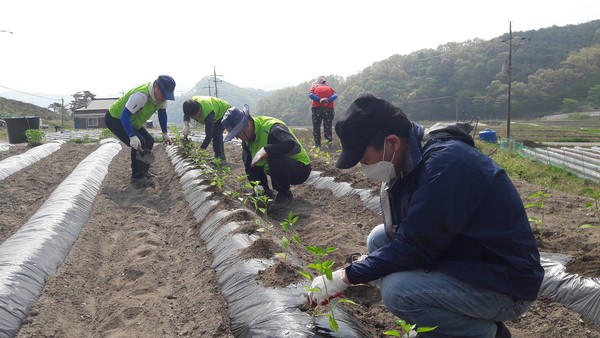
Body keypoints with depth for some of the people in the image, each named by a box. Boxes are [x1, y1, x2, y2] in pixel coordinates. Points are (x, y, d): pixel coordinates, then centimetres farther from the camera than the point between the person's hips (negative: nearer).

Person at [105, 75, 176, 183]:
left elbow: (162, 113, 6)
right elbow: (124, 116, -38)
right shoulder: (141, 95, -38)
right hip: (115, 118, -9)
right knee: (139, 144, -21)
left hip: (131, 121, 9)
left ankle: (143, 171, 23)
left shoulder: (161, 95, -11)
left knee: (149, 141, 9)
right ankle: (137, 176, -7)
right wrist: (132, 137, -45)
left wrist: (165, 133, 4)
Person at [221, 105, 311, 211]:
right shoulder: (247, 138, -2)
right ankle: (266, 191, 10)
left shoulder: (272, 127, -28)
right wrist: (258, 185, -12)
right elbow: (249, 164, -1)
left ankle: (285, 195, -14)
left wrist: (266, 151, -46)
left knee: (275, 158, -36)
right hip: (279, 167, 8)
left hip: (300, 169, -8)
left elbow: (295, 146, -42)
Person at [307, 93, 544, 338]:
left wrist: (346, 277, -18)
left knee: (396, 290, -27)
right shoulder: (413, 160, 0)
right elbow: (404, 235, 4)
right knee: (379, 239, 4)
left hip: (505, 281, -9)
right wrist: (349, 272, -7)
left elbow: (415, 248, -26)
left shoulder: (447, 162, -27)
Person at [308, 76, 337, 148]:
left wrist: (319, 99, -13)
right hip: (328, 108, 1)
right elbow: (335, 95, -1)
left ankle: (317, 144, 6)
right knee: (327, 126, 10)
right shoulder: (329, 88, 18)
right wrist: (328, 100, -13)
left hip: (317, 108, -1)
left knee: (316, 126, 8)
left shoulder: (315, 87, 15)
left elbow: (311, 95, -5)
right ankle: (329, 139, -12)